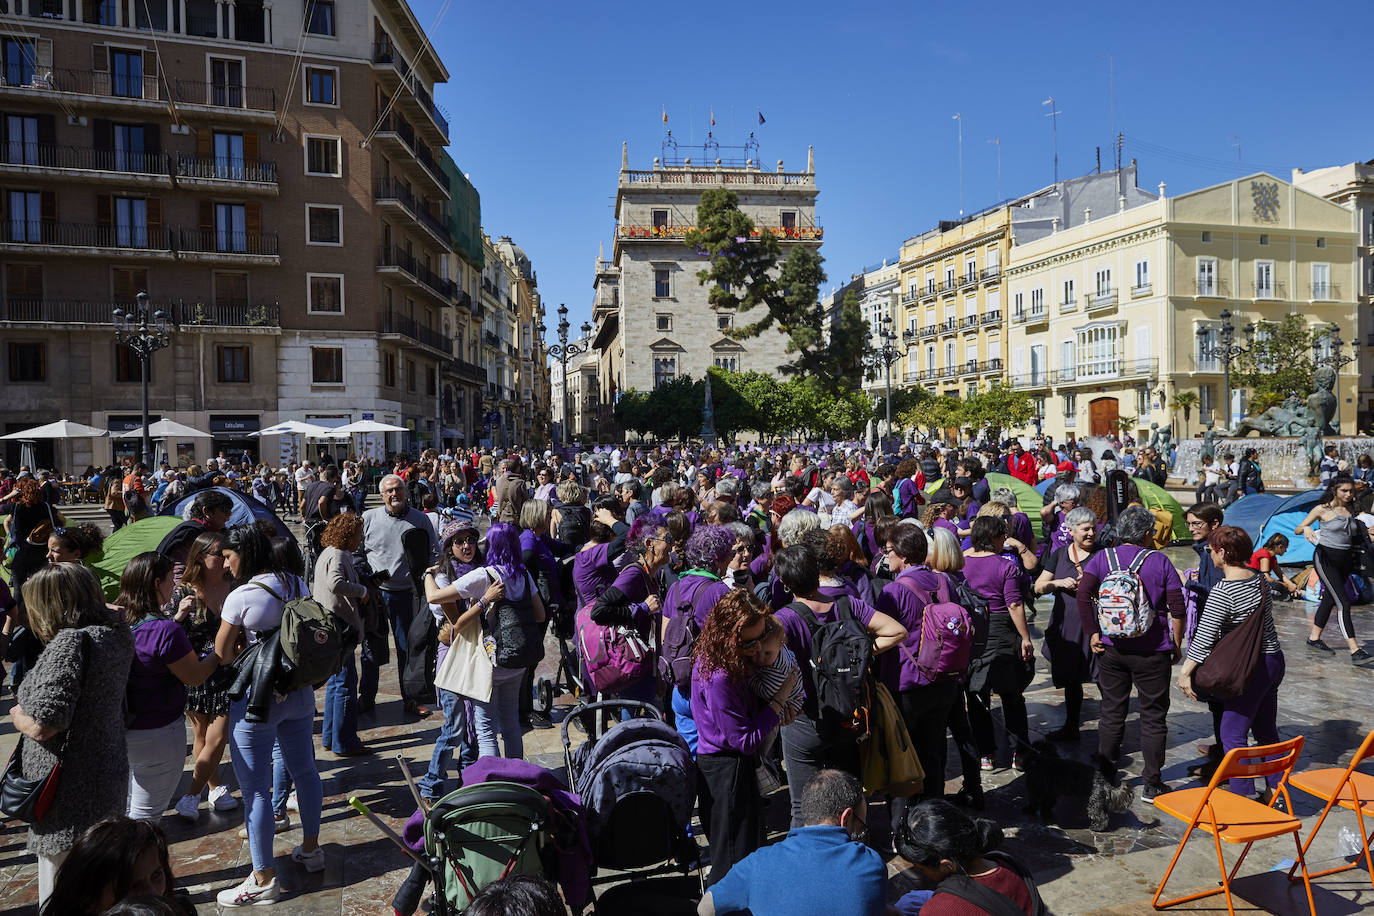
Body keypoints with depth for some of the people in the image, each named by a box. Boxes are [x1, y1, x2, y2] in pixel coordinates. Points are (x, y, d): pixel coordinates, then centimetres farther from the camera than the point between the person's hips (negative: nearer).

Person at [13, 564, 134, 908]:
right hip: (107, 781, 9)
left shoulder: (70, 641, -21)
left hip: (71, 795, -9)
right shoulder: (115, 634, 4)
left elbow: (43, 724, -25)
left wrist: (18, 715, -4)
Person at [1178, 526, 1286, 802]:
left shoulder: (1221, 592, -21)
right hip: (1274, 660, 9)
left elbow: (1204, 638, -20)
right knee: (1266, 730, 19)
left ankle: (1242, 798, 4)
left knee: (1233, 735, 1)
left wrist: (1185, 672, -15)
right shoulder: (1259, 578, 3)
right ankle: (1275, 792, 28)